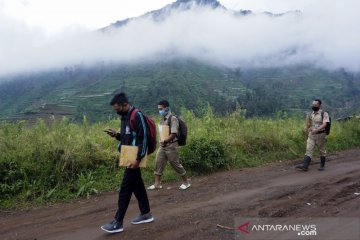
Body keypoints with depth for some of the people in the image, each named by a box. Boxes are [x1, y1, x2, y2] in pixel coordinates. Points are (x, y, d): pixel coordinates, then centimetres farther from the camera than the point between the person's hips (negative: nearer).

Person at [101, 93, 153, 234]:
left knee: (125, 189, -5)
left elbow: (143, 139, -20)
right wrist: (116, 135, 3)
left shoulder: (137, 116, -16)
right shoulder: (125, 117, 13)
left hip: (134, 158, -9)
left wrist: (138, 159, -24)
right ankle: (146, 214, 27)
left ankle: (117, 222, 2)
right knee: (137, 186, 15)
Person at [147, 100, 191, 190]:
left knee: (175, 164, 3)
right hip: (162, 145, 8)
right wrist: (160, 140, -6)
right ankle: (157, 184, 17)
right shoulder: (162, 119, 10)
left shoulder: (173, 119, -14)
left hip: (171, 145, -7)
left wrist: (164, 141, -21)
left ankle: (186, 182, 20)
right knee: (158, 163, 6)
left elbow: (174, 134, -20)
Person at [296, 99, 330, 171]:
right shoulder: (311, 114, 9)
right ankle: (304, 166, -13)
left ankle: (322, 165, 23)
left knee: (322, 151, 9)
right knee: (309, 150, -5)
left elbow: (324, 124, -20)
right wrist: (308, 128, 4)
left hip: (320, 135, -4)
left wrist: (316, 130, -32)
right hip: (311, 135, 5)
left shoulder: (324, 114, -8)